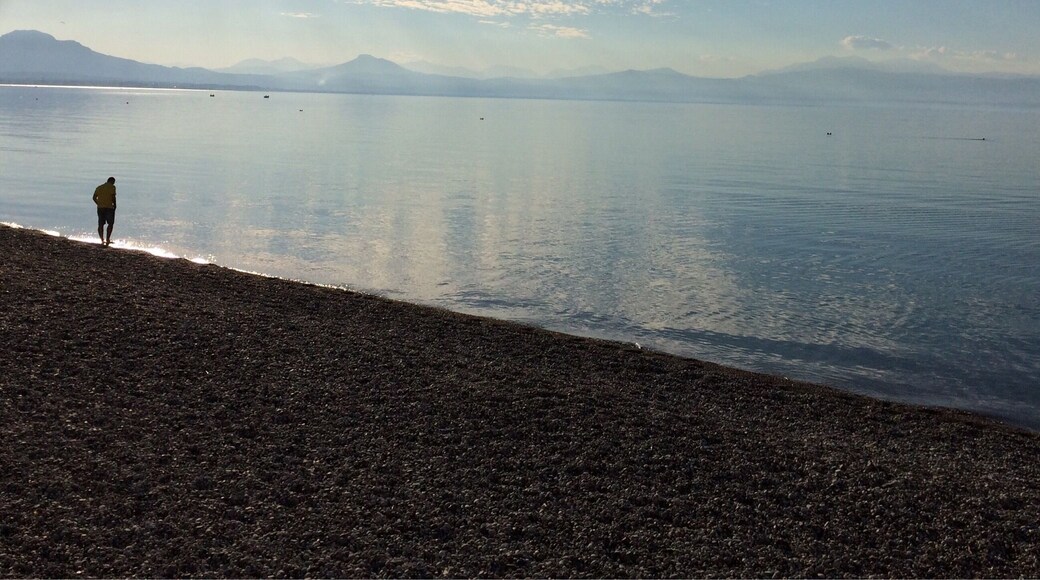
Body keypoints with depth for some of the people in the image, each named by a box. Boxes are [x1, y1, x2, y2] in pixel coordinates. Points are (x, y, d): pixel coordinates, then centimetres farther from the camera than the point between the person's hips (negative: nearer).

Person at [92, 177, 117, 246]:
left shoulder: (99, 187, 15)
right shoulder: (112, 187, -2)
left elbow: (94, 198, 10)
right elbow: (113, 197, -12)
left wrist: (99, 204, 18)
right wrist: (114, 205, 1)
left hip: (100, 208, 5)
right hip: (109, 207, -5)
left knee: (100, 224, 8)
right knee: (110, 223, 4)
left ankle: (102, 240, 3)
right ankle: (107, 239, -6)